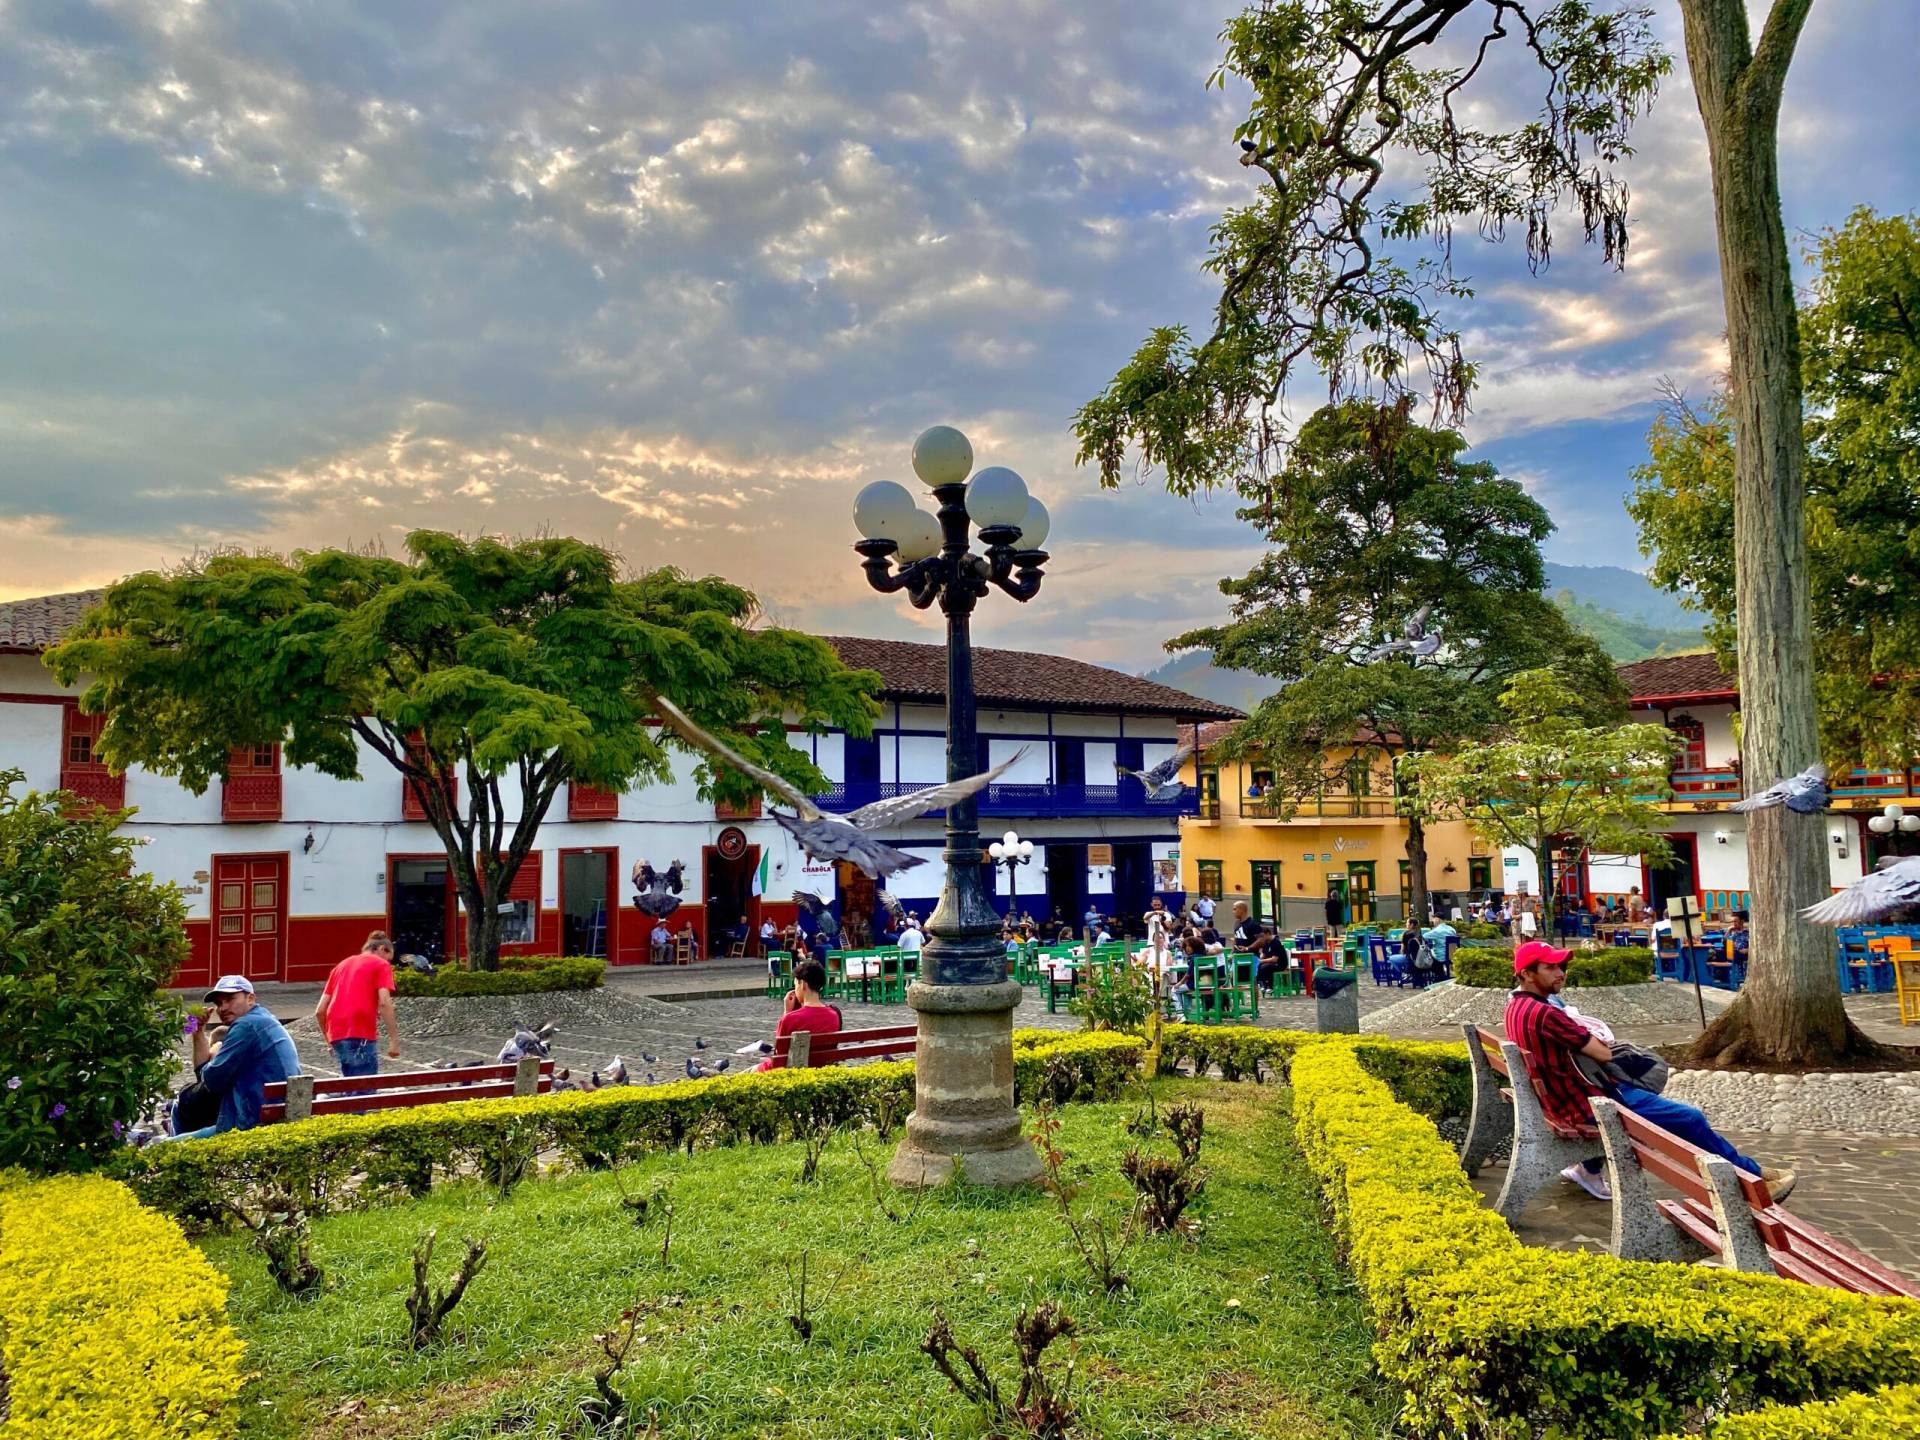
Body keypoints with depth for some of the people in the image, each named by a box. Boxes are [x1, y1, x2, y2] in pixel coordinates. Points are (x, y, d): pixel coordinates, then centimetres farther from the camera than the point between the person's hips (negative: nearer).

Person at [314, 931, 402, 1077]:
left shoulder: (342, 965, 23)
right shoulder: (381, 965, 5)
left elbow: (319, 1011, 18)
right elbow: (384, 1003, -11)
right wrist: (394, 1039, -11)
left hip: (337, 1037, 7)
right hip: (361, 1035, -6)